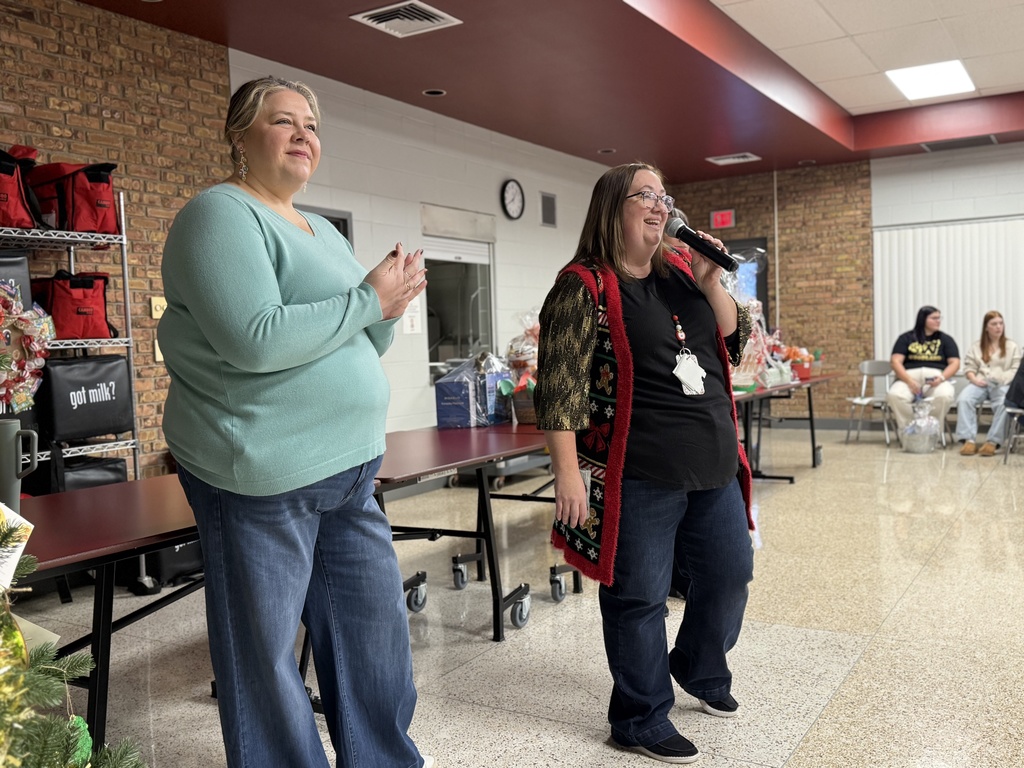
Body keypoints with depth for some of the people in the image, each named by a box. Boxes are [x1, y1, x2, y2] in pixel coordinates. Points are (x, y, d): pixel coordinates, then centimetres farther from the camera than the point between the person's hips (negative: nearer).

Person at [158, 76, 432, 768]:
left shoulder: (323, 232, 17)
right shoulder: (220, 214, -10)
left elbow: (362, 348, 19)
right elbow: (254, 340, -25)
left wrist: (391, 308, -2)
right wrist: (369, 299, -16)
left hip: (349, 471, 9)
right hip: (260, 476, -8)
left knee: (376, 621, 15)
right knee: (265, 649, 5)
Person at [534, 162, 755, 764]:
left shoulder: (681, 276, 11)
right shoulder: (584, 286, -9)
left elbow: (735, 344, 11)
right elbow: (560, 385, -15)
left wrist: (711, 282, -4)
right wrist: (568, 472, -19)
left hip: (713, 467, 8)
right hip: (639, 476, -7)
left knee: (731, 572, 19)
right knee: (640, 597, 4)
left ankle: (701, 670, 44)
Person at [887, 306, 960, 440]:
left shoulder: (945, 339, 16)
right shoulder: (906, 338, 12)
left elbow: (955, 363, 8)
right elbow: (896, 361, 1)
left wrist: (942, 377, -14)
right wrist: (909, 381, -15)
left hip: (936, 378, 1)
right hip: (909, 377, 0)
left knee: (945, 396, -36)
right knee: (894, 395, -35)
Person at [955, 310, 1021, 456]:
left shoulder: (1012, 346, 17)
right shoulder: (977, 346, 22)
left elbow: (1016, 369, 7)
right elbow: (969, 366, 14)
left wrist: (1003, 378, -13)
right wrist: (974, 379, -8)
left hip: (1002, 385, -1)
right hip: (980, 383, 1)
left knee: (1004, 404, -37)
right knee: (963, 399, -32)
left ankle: (992, 441, -35)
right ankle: (969, 440, -36)